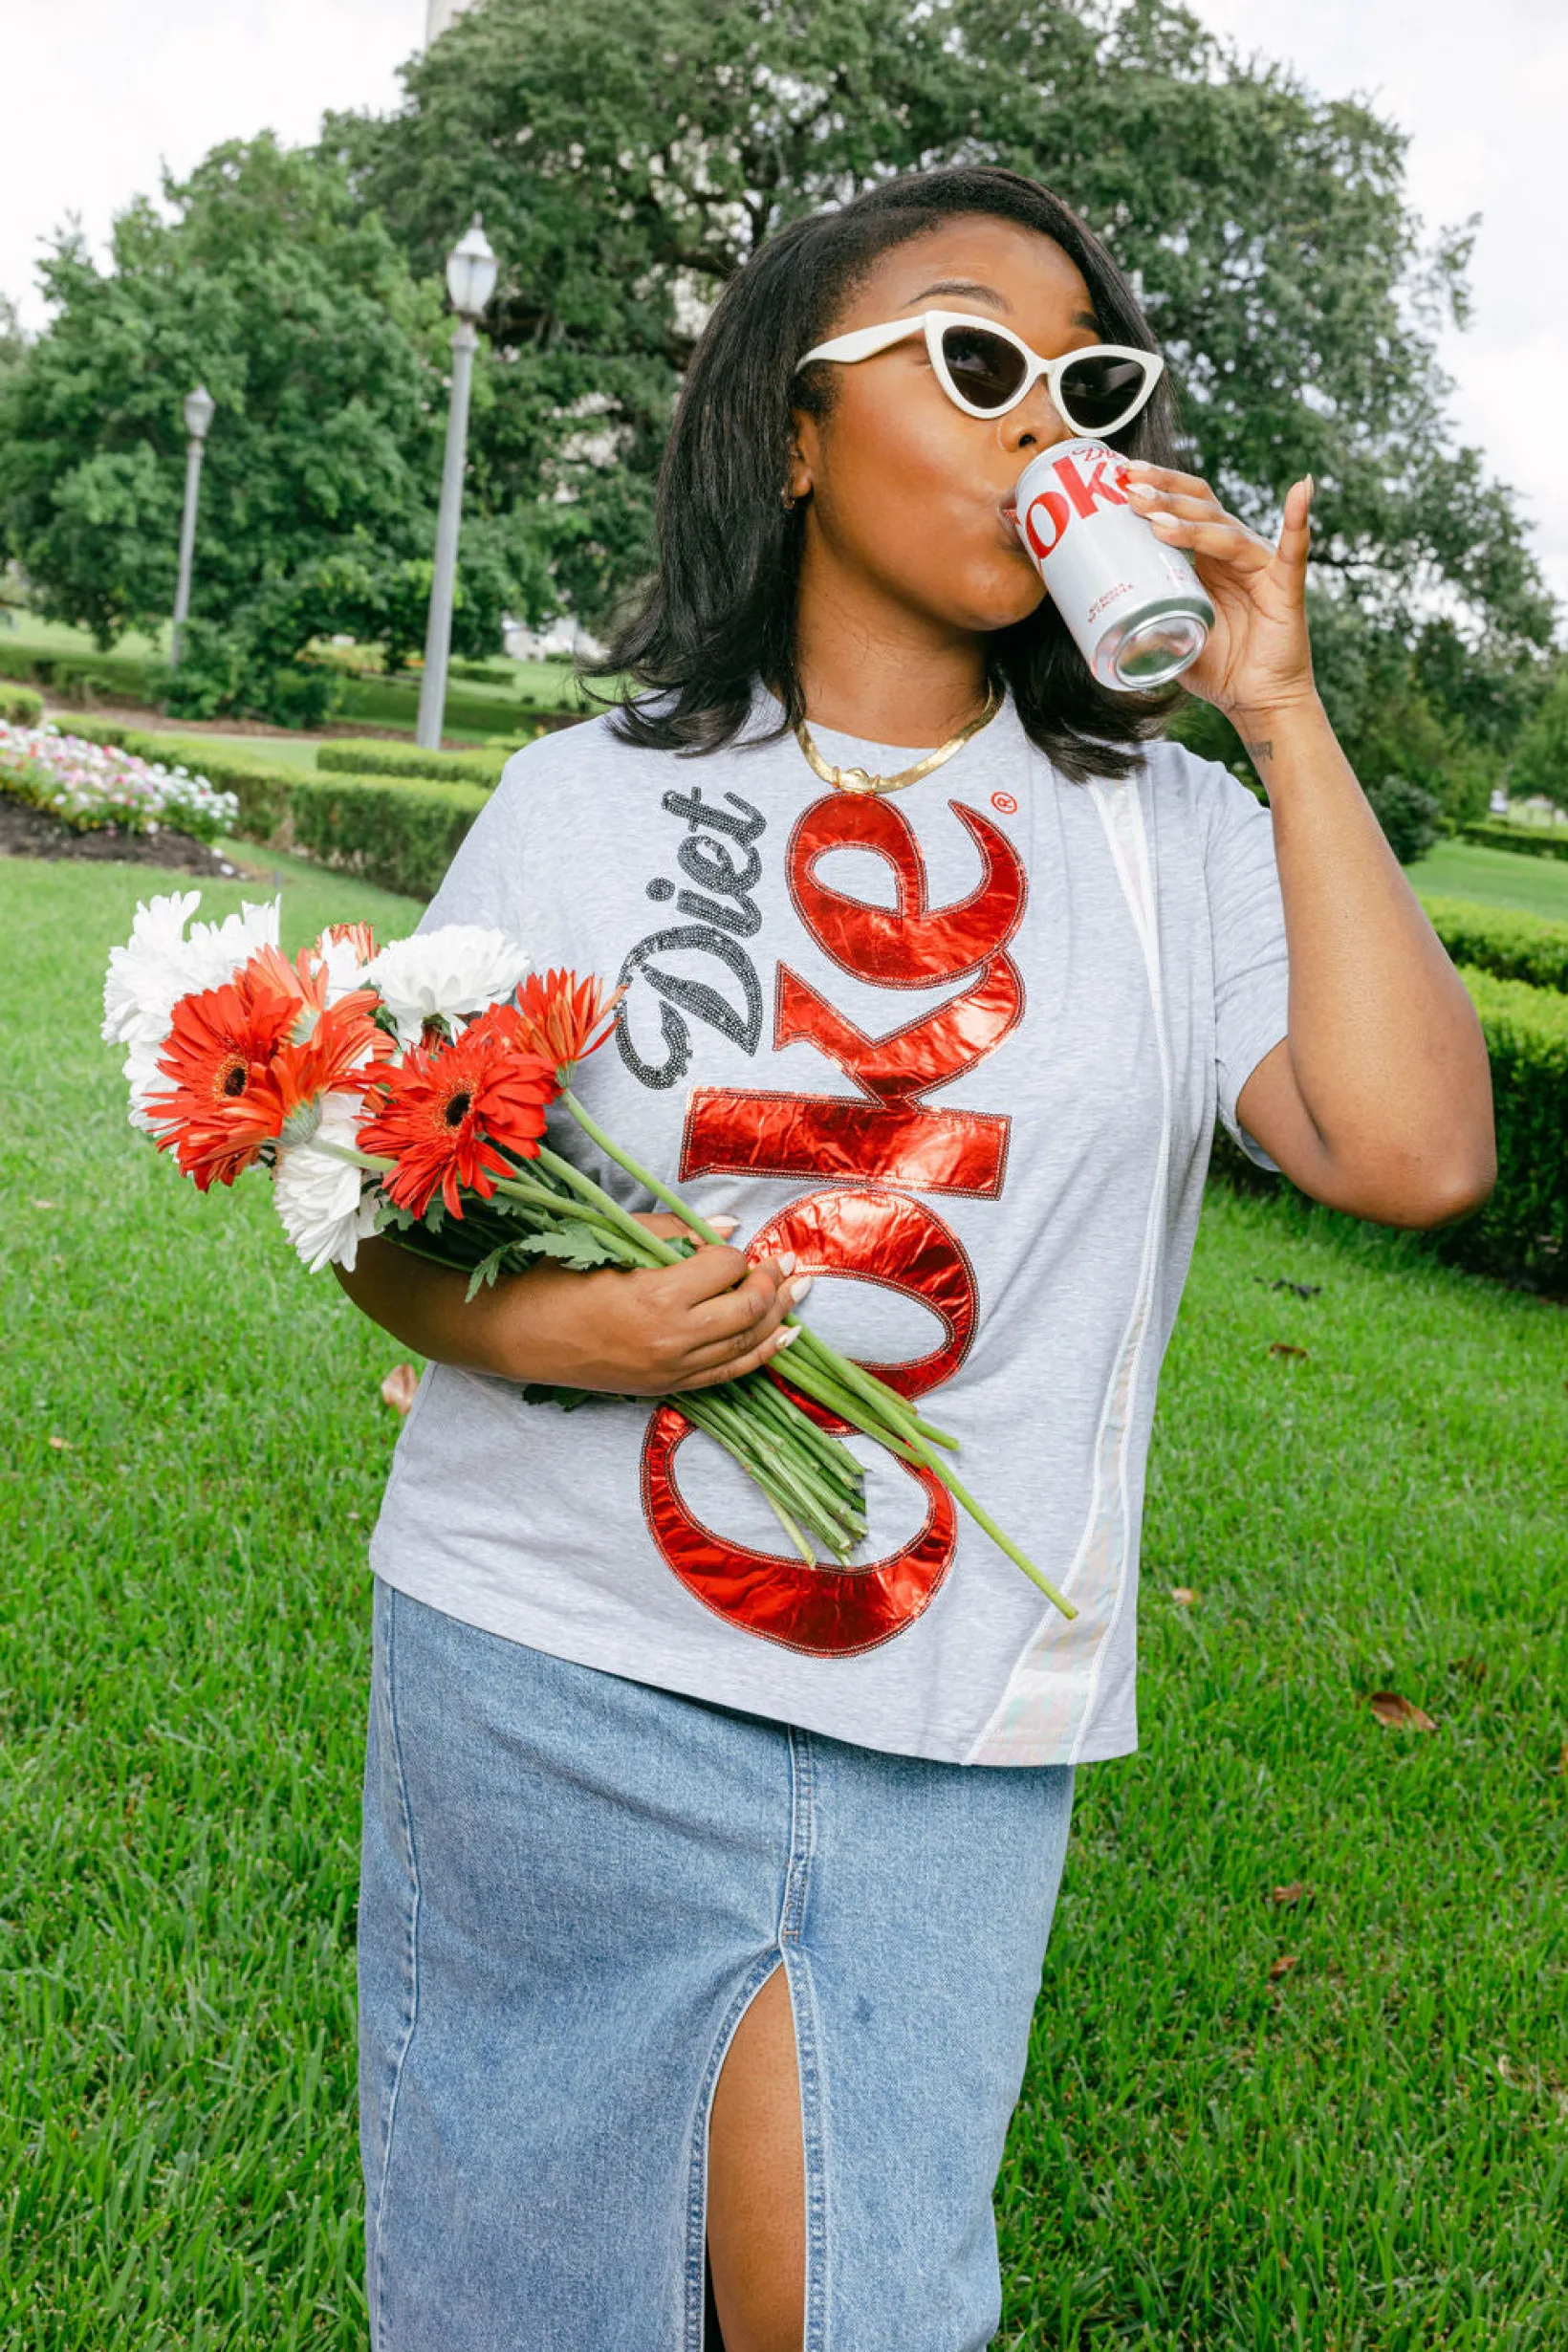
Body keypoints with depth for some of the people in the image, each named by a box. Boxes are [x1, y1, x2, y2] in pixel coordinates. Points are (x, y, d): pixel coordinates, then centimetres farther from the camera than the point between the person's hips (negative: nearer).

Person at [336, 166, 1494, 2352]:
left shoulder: (1173, 840, 2)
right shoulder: (586, 800, 2)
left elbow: (1416, 1154, -13)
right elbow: (387, 1210, 7)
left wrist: (1283, 717, -10)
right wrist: (521, 1322, -16)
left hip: (947, 1737, 0)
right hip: (558, 1679, 0)